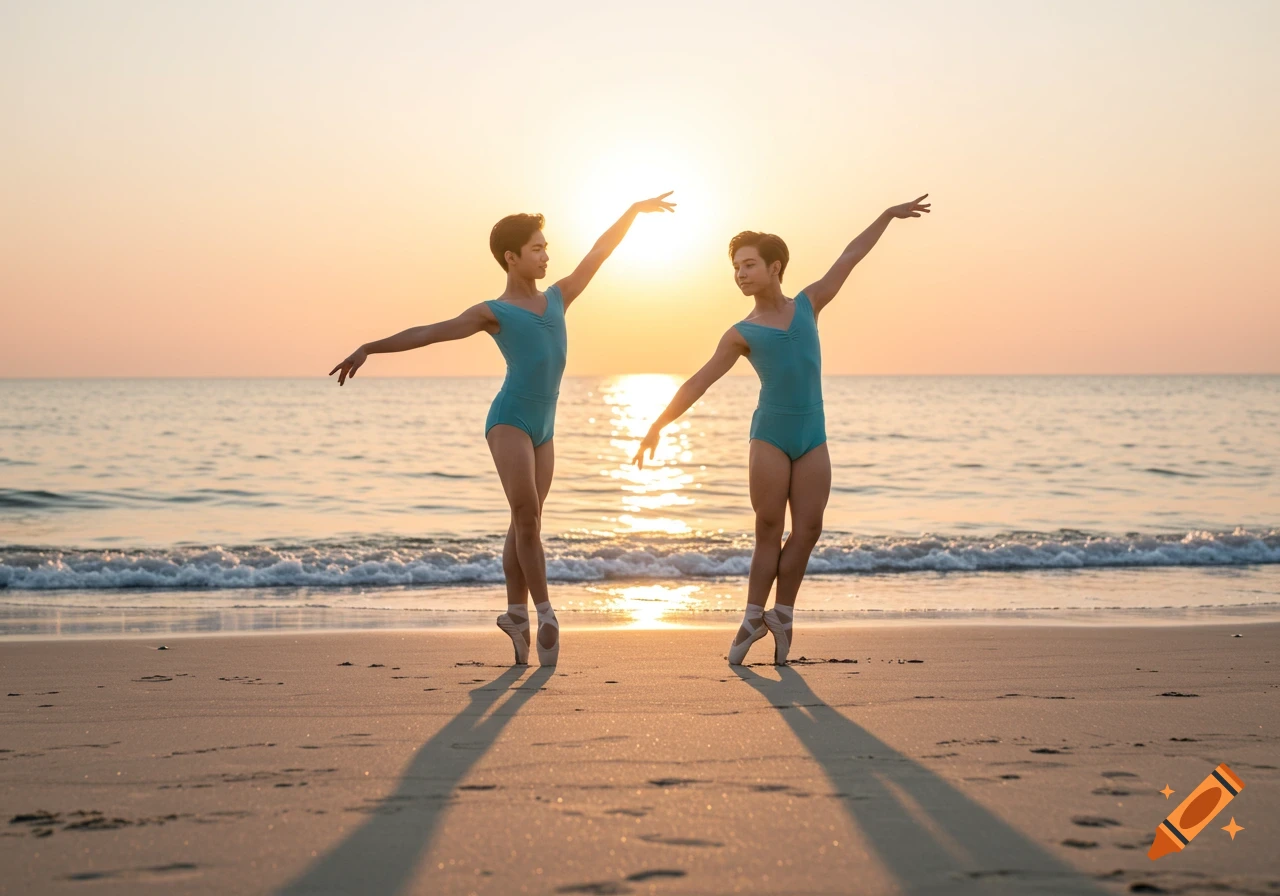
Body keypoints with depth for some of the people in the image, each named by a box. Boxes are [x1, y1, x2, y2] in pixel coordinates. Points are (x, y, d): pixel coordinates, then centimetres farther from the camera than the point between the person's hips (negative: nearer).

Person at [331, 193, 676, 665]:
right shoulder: (492, 313, 3)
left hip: (543, 429, 5)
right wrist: (370, 348, -11)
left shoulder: (557, 298, 17)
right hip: (509, 420, -5)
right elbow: (428, 333, -3)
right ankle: (542, 611, -8)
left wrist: (634, 210, 25)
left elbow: (599, 253, 22)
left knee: (524, 524, 7)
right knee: (527, 515, -15)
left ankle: (516, 614, 11)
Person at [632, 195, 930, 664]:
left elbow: (850, 258, 18)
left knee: (807, 530, -3)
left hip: (813, 437, 2)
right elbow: (698, 382, 3)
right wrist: (658, 425, -4)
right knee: (769, 531, -3)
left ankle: (781, 614, 6)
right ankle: (754, 618, 5)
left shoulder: (808, 304, 12)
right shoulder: (740, 334, 6)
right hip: (770, 436, -2)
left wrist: (888, 214, 23)